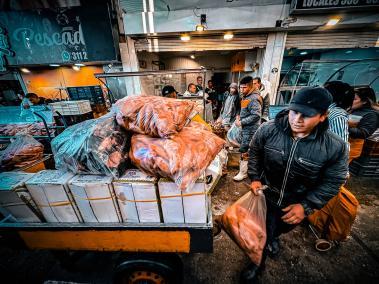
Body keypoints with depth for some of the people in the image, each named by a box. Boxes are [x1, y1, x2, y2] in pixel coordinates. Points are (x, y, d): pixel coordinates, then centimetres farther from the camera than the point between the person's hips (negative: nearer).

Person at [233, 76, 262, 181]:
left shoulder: (253, 99, -18)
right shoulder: (245, 96, 11)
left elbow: (256, 116, -26)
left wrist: (241, 122, -21)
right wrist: (239, 117, 5)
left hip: (250, 129, -10)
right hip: (246, 128, 10)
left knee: (244, 151, -3)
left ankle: (243, 173, 10)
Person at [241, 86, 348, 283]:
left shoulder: (335, 147, -22)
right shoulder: (268, 130, -22)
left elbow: (332, 182, -10)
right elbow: (254, 154, -4)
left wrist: (306, 206, -15)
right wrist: (255, 178, -11)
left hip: (298, 204, 2)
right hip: (267, 195, -1)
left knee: (283, 228, 31)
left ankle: (273, 238, 68)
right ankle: (258, 263, 47)